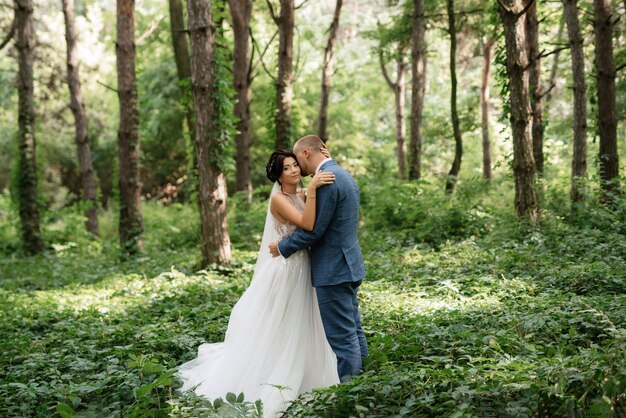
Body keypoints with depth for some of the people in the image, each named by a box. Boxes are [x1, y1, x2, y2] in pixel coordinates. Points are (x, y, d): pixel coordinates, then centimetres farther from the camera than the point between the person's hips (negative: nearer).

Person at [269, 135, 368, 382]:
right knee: (352, 328, 16)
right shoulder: (343, 175, 13)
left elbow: (314, 229, -19)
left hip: (333, 269, -10)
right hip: (348, 265, 10)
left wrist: (283, 246, -6)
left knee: (341, 335, -2)